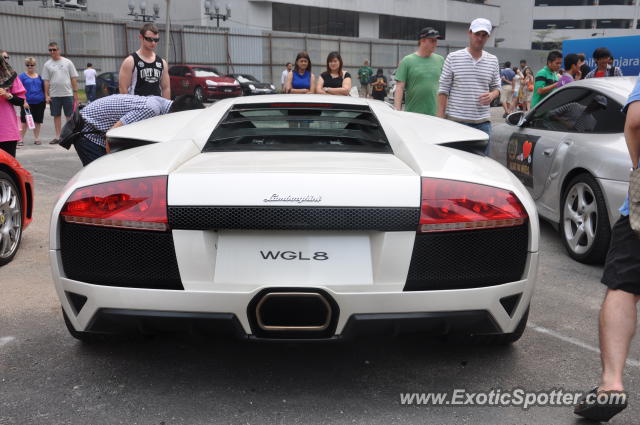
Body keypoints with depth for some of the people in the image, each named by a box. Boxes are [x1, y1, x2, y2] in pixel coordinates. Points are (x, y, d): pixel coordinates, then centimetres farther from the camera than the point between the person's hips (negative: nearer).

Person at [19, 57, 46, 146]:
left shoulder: (39, 76, 10)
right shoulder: (22, 76, 1)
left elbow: (43, 89, 17)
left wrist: (45, 100, 10)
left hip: (39, 103, 3)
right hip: (27, 103, -3)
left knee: (38, 121, 7)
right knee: (24, 121, -3)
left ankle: (37, 138, 17)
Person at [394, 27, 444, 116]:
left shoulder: (440, 60, 10)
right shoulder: (407, 61, -1)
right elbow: (399, 87, -4)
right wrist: (397, 111, -11)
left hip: (435, 114, 3)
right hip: (413, 114, -3)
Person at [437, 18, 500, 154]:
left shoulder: (493, 61, 12)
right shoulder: (453, 58, 1)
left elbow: (496, 87, 19)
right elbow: (443, 90, 0)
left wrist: (492, 95, -6)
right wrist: (440, 118, -6)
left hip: (483, 121, 4)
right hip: (456, 120, -4)